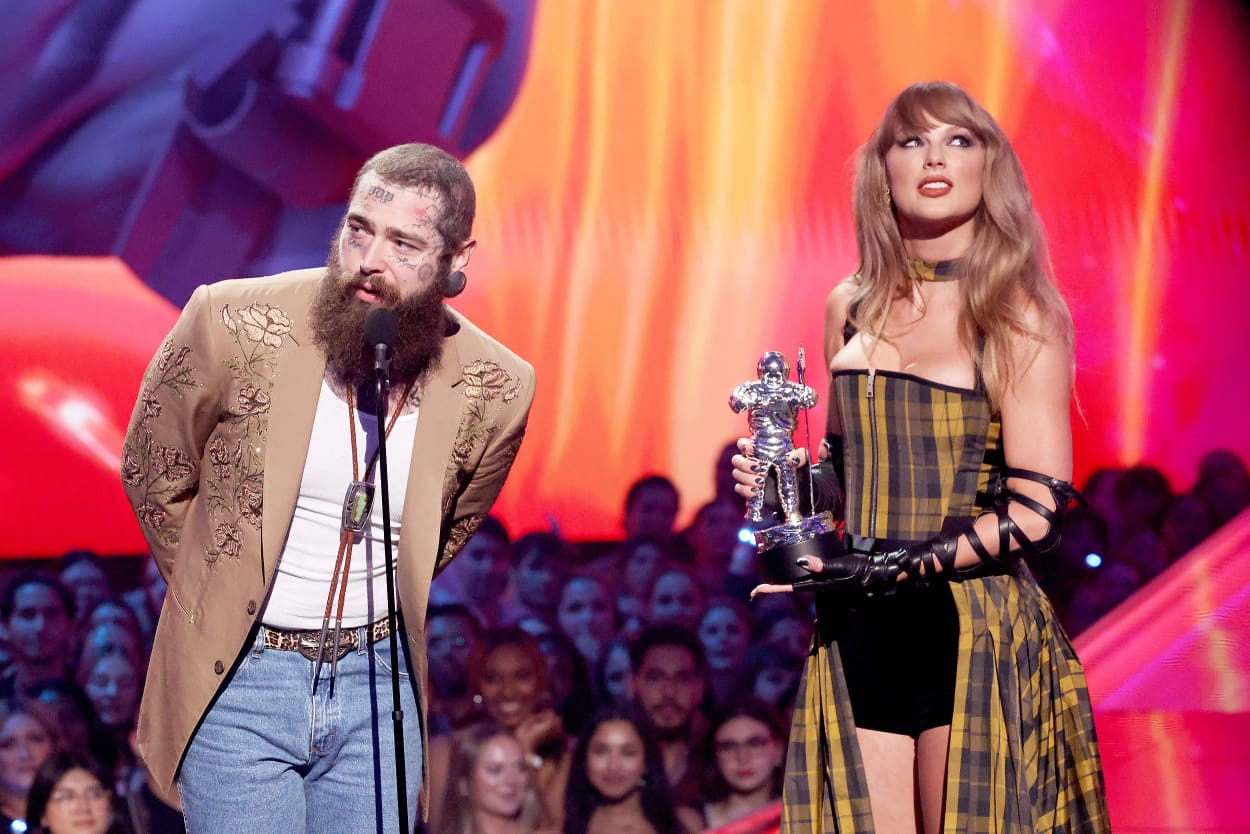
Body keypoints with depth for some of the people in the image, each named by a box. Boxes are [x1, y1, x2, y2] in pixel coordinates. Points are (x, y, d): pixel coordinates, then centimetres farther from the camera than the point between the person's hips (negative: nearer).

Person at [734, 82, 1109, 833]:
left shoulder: (1018, 313, -3)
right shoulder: (853, 308, 12)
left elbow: (1036, 510, -9)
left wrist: (898, 568, -17)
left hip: (973, 626, -4)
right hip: (857, 631, 4)